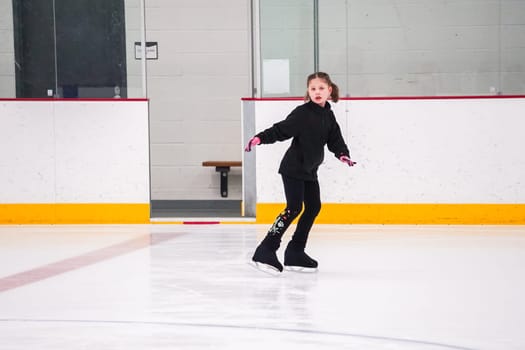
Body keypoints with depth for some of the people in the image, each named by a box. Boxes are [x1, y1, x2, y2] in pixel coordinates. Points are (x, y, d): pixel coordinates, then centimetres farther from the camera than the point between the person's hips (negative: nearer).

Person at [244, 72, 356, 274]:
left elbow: (335, 140, 8)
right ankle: (265, 251, -16)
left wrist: (343, 155, -11)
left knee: (314, 207, 8)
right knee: (294, 208, -16)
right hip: (293, 168, -8)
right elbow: (281, 130, -20)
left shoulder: (329, 116, 8)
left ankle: (295, 253, 16)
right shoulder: (302, 113, -14)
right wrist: (260, 138, -34)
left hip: (309, 170, 8)